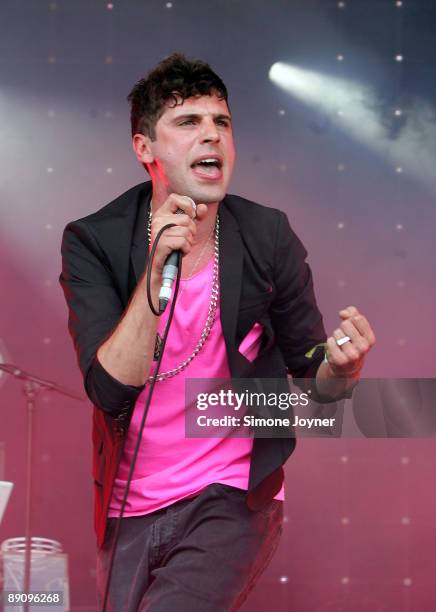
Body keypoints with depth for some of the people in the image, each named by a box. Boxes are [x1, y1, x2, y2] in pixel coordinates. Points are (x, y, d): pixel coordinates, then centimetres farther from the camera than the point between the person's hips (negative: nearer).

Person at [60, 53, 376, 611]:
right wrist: (157, 271, -29)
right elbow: (111, 391, -20)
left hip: (234, 501, -1)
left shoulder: (268, 237, -6)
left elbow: (312, 376, 1)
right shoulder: (92, 243, -9)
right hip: (129, 509, 2)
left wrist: (342, 366, -22)